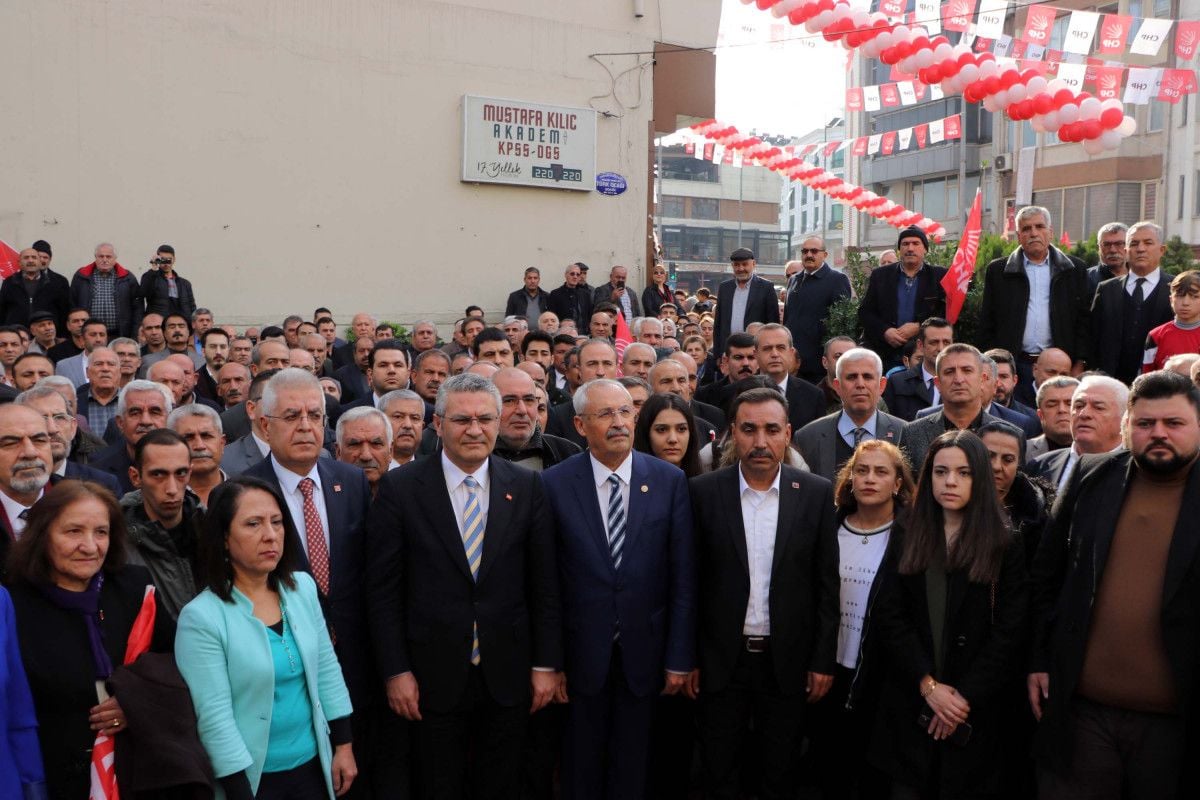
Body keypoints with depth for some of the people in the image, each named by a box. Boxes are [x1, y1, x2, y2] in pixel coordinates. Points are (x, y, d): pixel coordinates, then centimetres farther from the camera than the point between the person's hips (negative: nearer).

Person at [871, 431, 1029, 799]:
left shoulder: (1005, 548, -1)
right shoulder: (908, 539, 5)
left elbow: (1009, 633, -6)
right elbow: (890, 617, -1)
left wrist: (965, 698, -12)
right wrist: (928, 684, -12)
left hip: (973, 711, -1)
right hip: (909, 704, 2)